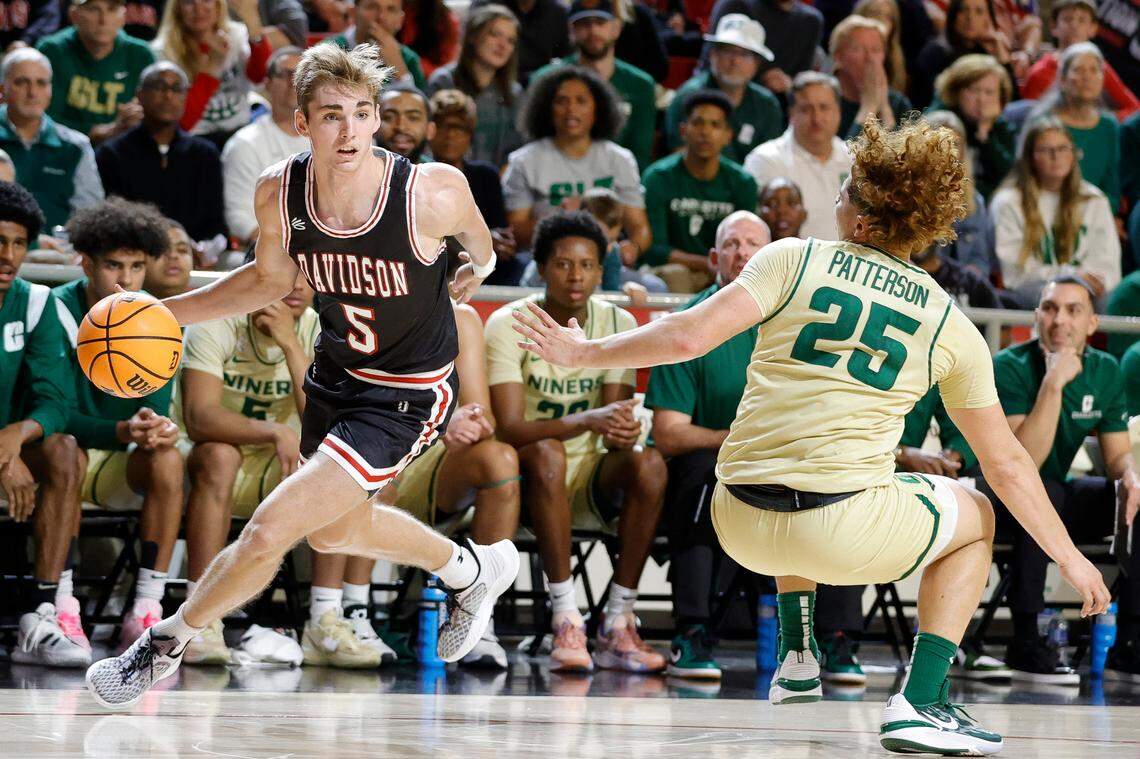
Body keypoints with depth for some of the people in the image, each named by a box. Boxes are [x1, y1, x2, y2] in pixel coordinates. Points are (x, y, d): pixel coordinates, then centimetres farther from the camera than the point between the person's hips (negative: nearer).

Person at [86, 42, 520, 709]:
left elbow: (476, 234, -5)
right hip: (336, 373, 6)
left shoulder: (432, 191, -30)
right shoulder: (278, 193, -17)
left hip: (407, 396, -6)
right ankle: (473, 570, 55)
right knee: (335, 530, 29)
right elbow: (270, 280, 3)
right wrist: (162, 313, -5)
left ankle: (167, 643, 9)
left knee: (269, 531, -15)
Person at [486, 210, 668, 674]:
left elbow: (614, 433, -5)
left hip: (590, 480, 4)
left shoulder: (618, 325, 0)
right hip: (528, 483, -3)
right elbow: (511, 429, -23)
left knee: (649, 464, -27)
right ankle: (566, 624, -38)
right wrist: (587, 421, -39)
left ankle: (617, 627, -24)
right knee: (547, 453, -37)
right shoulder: (509, 325, -11)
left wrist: (623, 432, -32)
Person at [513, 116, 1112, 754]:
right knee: (976, 517, 26)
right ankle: (921, 706, 11)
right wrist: (1068, 557, 25)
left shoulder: (794, 259, 4)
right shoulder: (950, 325, 8)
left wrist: (583, 352, 9)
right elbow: (1006, 462, 14)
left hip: (742, 526, 3)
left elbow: (690, 336, -6)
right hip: (847, 534, -3)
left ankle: (797, 662, 38)